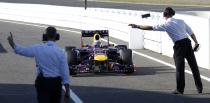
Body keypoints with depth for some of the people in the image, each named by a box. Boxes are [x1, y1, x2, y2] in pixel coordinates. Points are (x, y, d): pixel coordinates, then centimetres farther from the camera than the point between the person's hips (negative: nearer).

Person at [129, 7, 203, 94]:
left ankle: (180, 89, 10)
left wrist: (137, 26, 5)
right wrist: (196, 42, 25)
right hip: (187, 42, 5)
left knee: (179, 68, 4)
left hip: (179, 45, -5)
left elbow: (150, 28, -1)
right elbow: (191, 33, 14)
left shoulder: (166, 25, -1)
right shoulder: (181, 21, 13)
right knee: (193, 65, 10)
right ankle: (199, 88, 16)